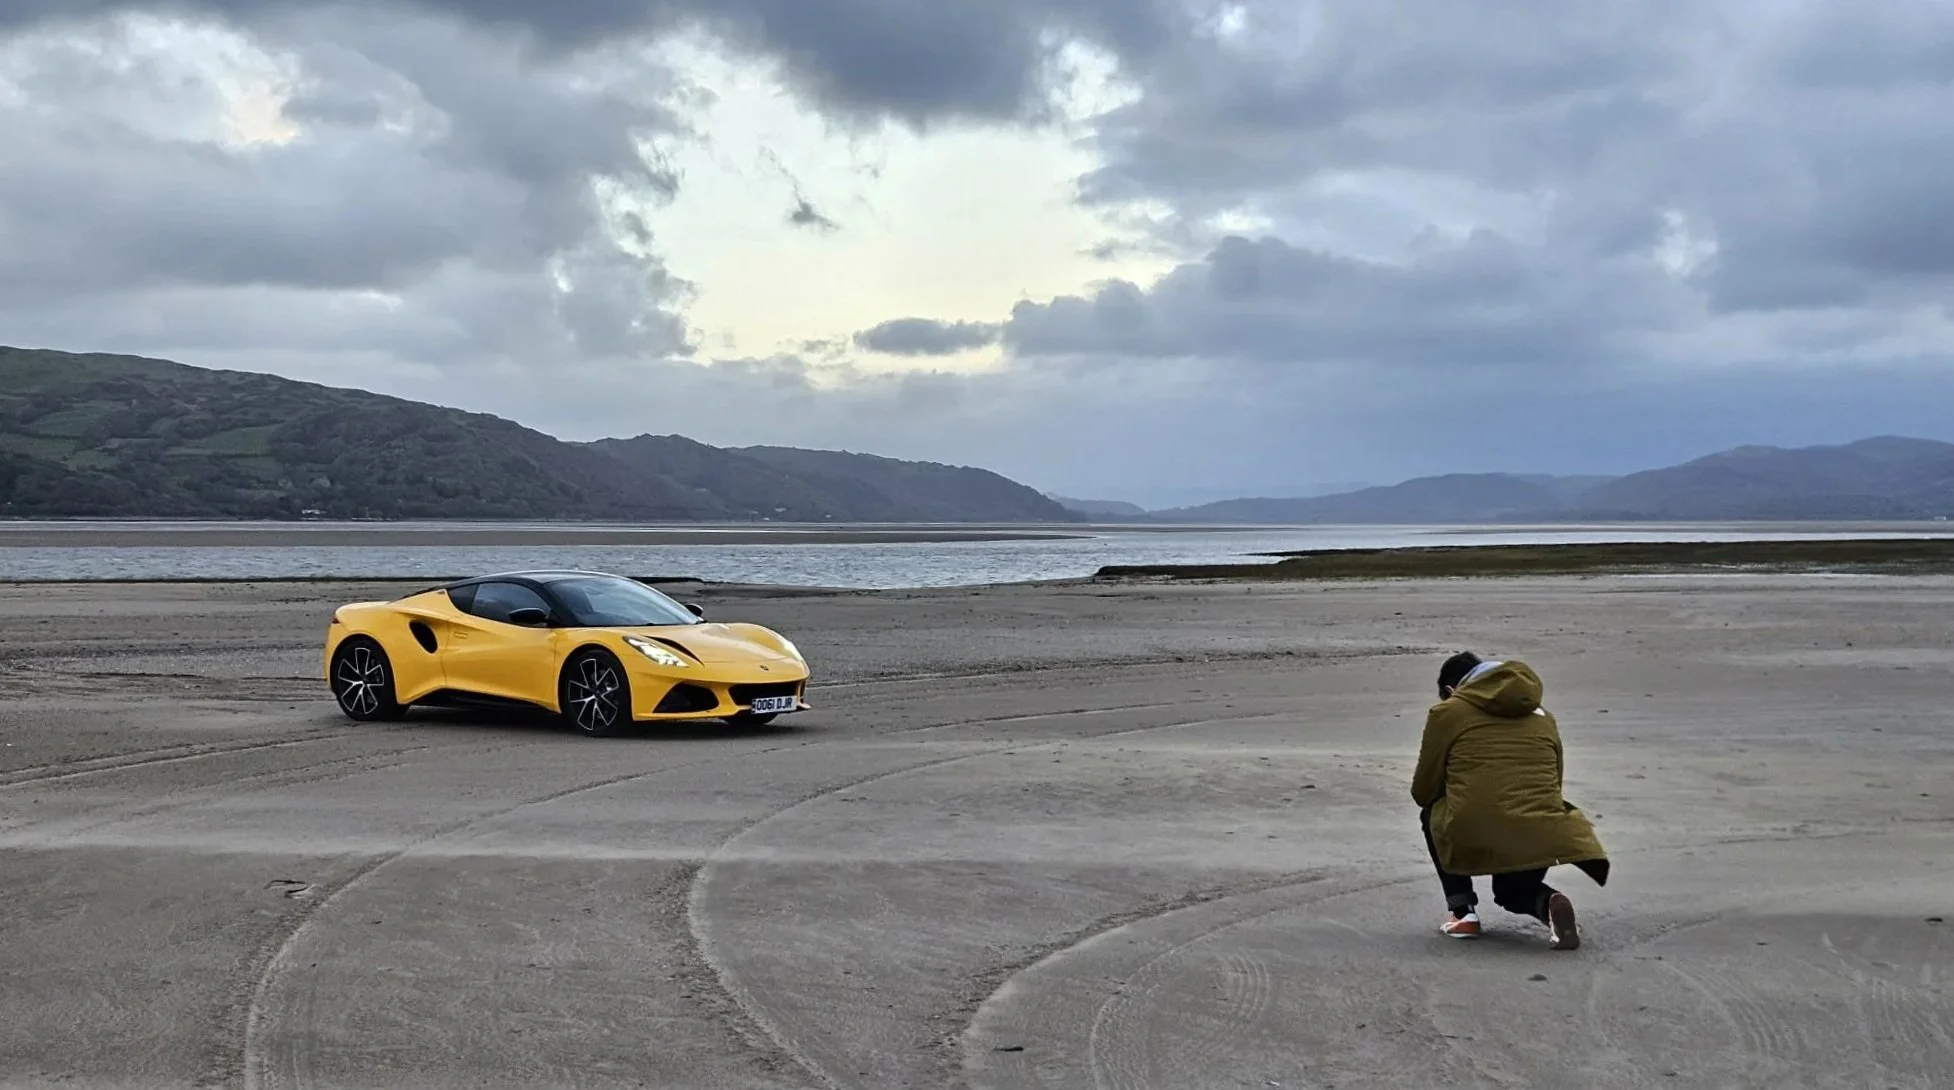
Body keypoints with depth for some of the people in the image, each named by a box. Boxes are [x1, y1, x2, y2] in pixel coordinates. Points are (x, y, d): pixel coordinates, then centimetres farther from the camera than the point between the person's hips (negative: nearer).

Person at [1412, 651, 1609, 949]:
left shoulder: (1447, 712, 9)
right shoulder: (1543, 717, 21)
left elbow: (1422, 792, 13)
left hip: (1471, 841, -4)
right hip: (1540, 841, 4)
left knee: (1432, 812, 30)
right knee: (1512, 889, 36)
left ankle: (1462, 912, 18)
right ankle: (1547, 903, 1)